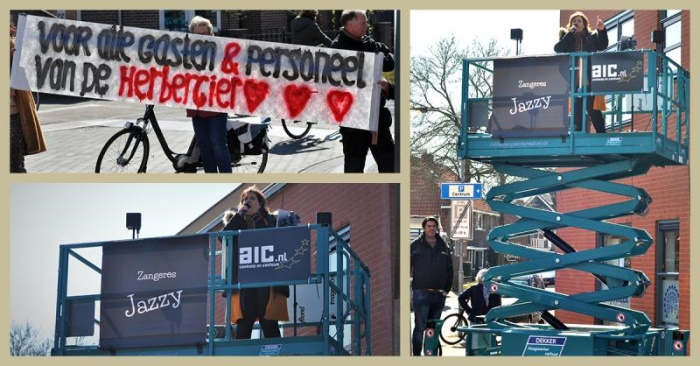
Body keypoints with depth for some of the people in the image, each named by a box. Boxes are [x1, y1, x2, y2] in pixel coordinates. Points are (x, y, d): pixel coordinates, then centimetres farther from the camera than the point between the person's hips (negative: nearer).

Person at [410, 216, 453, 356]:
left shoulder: (443, 247, 13)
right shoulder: (415, 246, 1)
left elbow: (449, 270, 18)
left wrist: (447, 289, 10)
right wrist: (407, 290, -5)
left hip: (439, 293, 4)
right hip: (421, 293, -4)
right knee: (420, 327, -8)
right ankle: (416, 356, -6)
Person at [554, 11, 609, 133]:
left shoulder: (592, 36, 10)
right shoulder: (566, 36, 13)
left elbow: (603, 46, -2)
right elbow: (558, 49, -3)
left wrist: (602, 31, -16)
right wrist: (570, 34, -8)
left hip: (589, 79, -2)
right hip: (574, 79, 2)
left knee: (592, 108, -4)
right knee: (577, 109, 4)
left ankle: (601, 133, 1)